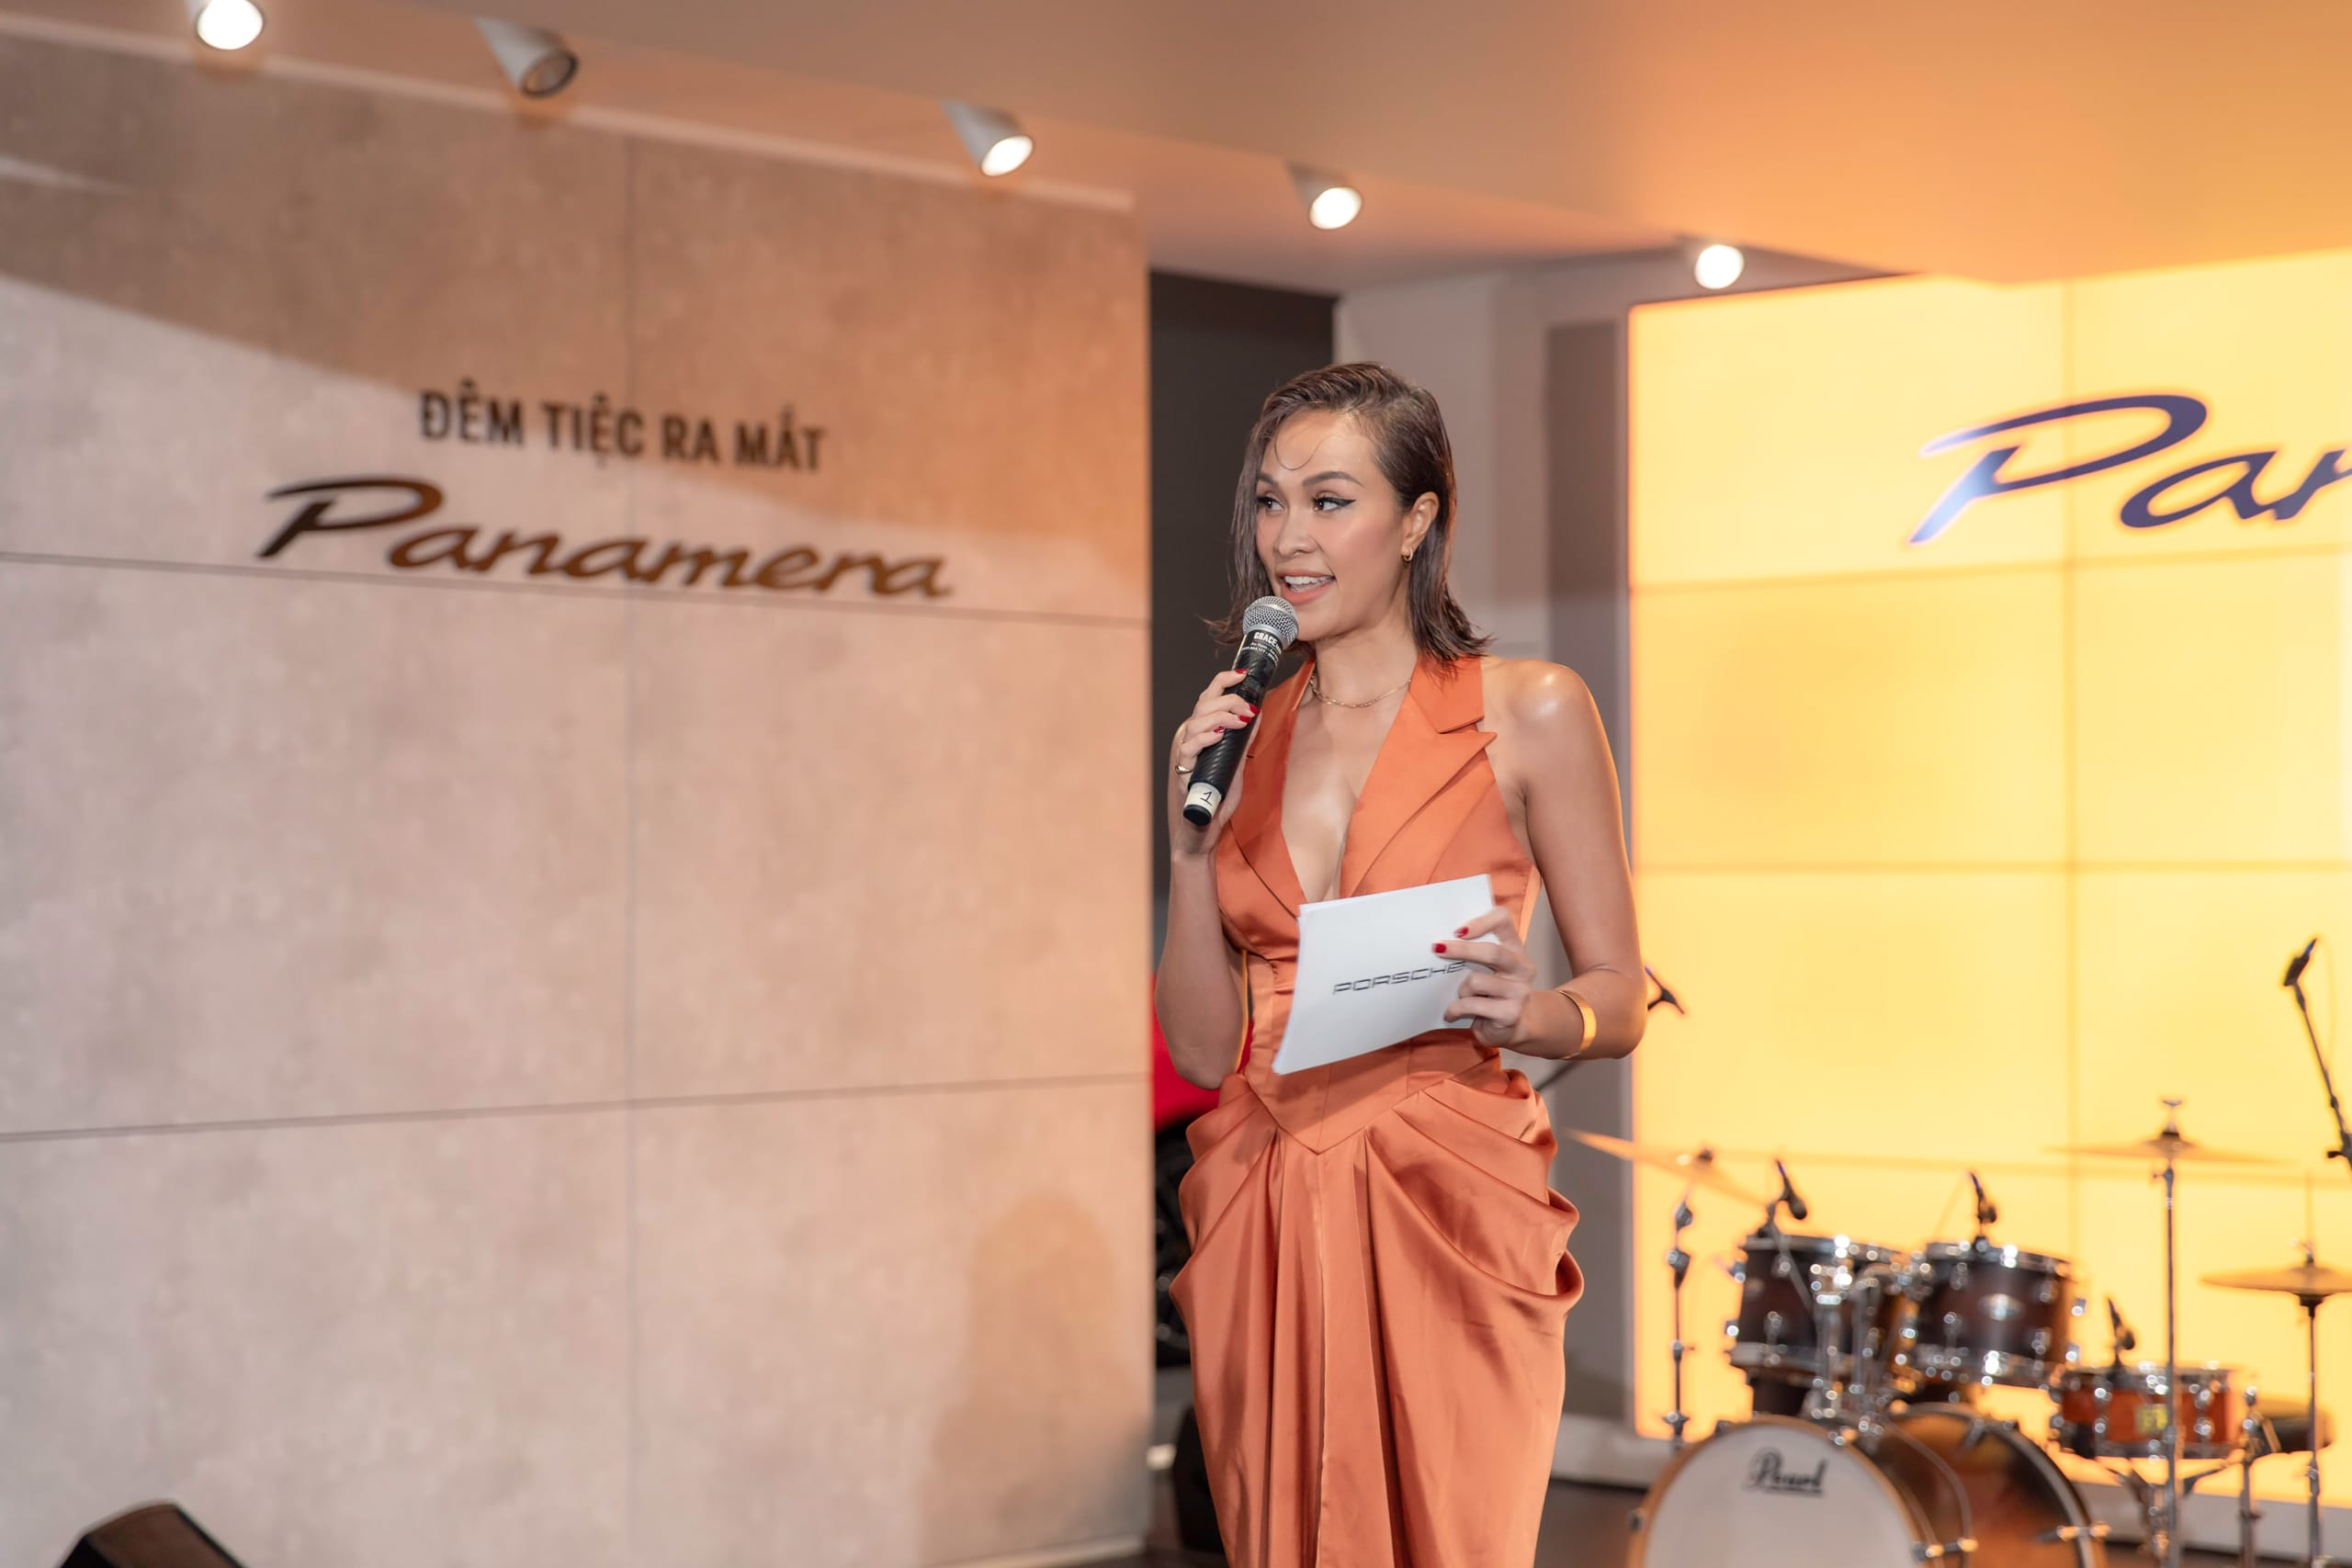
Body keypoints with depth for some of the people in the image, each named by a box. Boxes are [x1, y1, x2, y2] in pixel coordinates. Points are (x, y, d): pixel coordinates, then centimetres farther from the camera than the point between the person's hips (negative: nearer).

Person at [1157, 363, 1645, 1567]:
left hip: (1446, 1213, -3)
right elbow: (1204, 1049, 7)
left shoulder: (1529, 715, 0)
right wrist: (1192, 843, -4)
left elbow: (1619, 996, 2)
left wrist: (1526, 1013, -19)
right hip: (1266, 1228, 4)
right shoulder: (1235, 733, 10)